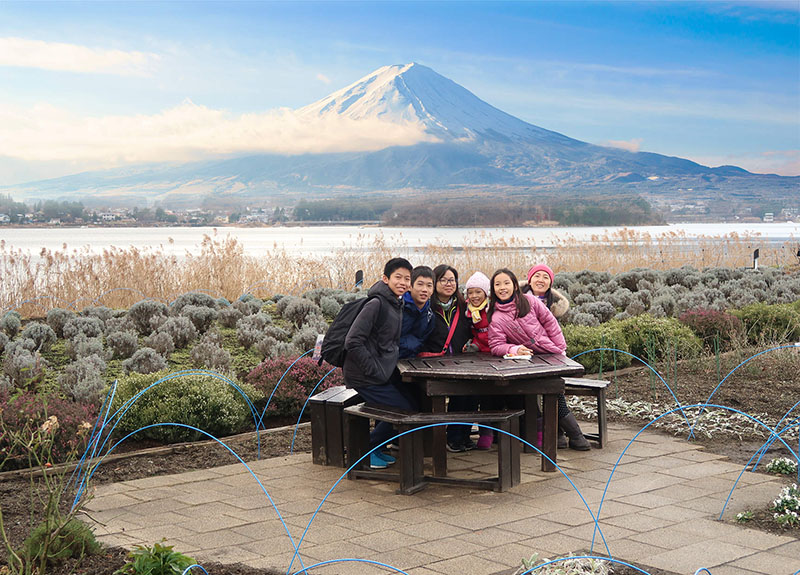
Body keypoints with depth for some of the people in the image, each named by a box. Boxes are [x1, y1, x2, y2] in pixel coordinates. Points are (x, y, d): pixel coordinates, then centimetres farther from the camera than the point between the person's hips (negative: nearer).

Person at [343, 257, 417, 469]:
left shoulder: (397, 305, 12)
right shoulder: (376, 304, -18)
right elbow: (353, 343, -24)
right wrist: (373, 370, -20)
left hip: (383, 375, 10)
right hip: (365, 378, -10)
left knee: (414, 406, 13)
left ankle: (376, 448, 25)